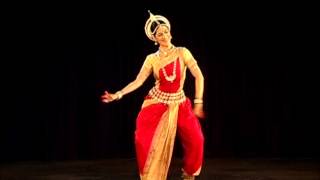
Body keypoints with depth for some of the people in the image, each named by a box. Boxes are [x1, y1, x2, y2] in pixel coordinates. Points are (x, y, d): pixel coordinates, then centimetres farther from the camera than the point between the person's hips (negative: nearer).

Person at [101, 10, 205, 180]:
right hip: (156, 103, 0)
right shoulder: (152, 59, -2)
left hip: (179, 103, 0)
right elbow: (138, 82, -5)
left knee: (195, 140, -10)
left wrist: (198, 102, -10)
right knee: (144, 140, -12)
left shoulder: (182, 52, -6)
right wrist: (117, 95, -16)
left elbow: (199, 76, -6)